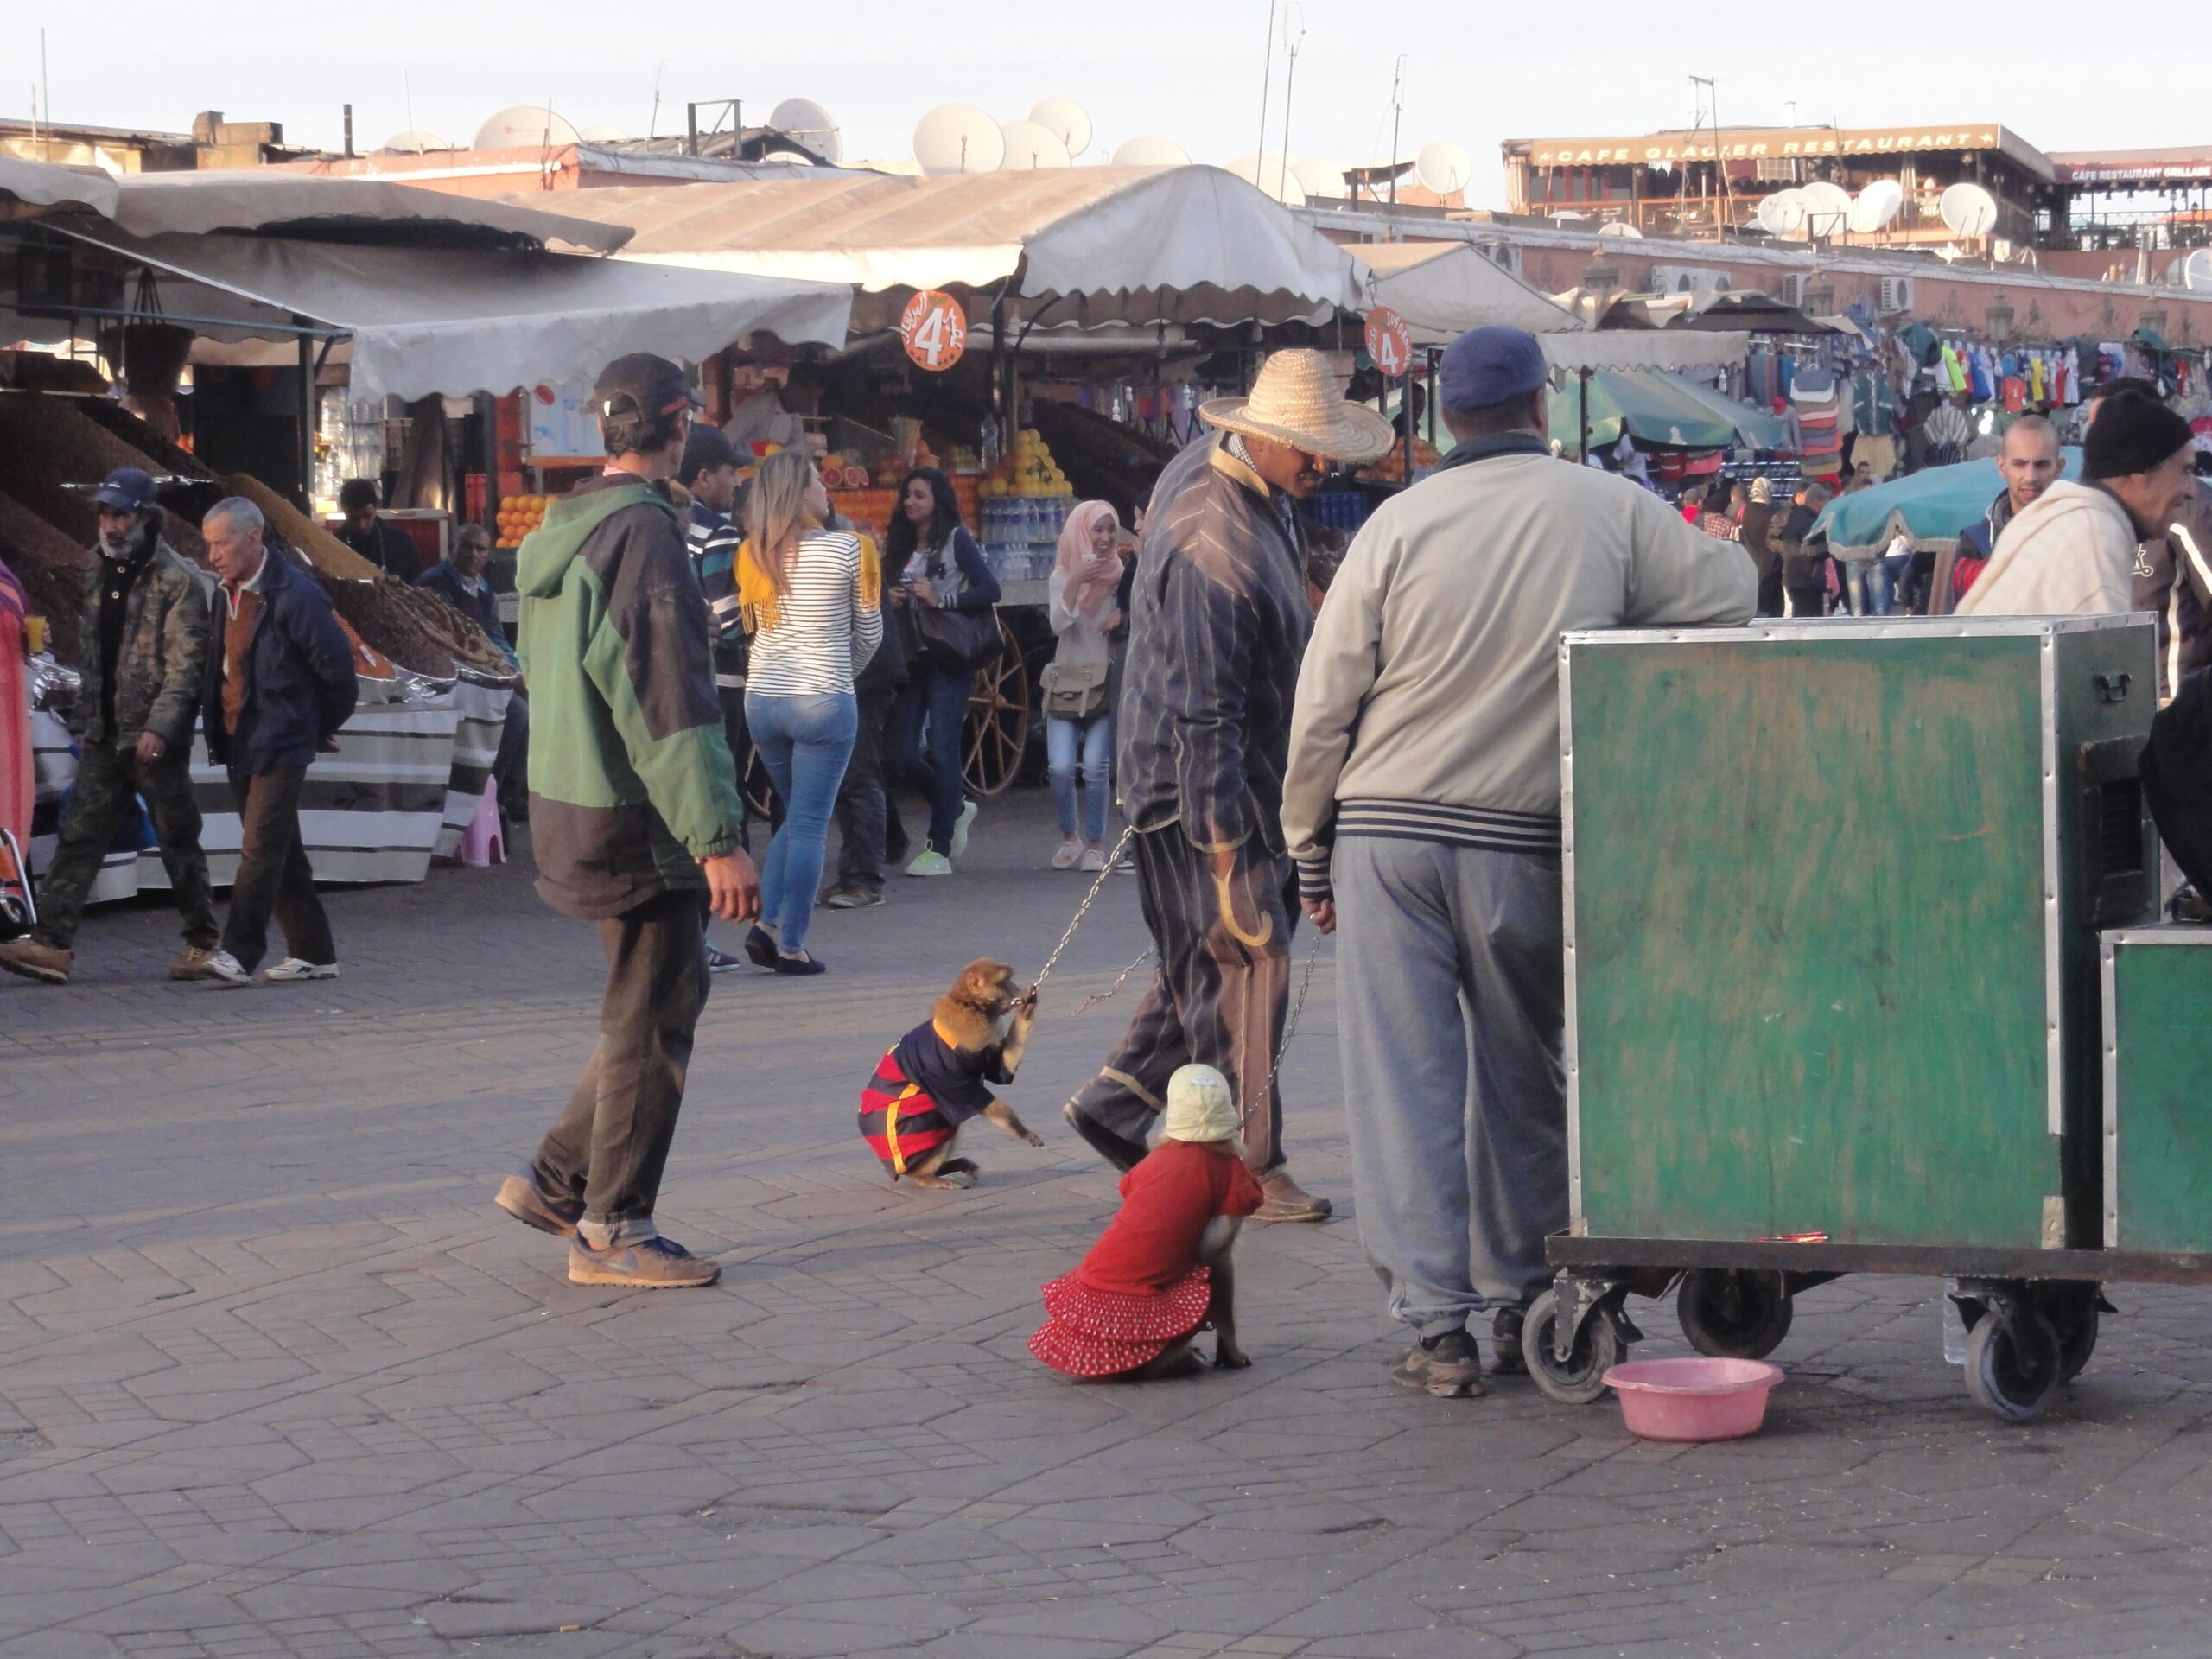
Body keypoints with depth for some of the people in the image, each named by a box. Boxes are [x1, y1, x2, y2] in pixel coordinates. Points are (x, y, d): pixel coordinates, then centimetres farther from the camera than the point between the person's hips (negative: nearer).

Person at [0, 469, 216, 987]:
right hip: (105, 738, 7)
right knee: (78, 836, 0)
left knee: (178, 840, 3)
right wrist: (86, 720, 18)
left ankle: (202, 942, 14)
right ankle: (52, 942, -4)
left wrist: (159, 727, -23)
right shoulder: (100, 573, 14)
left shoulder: (177, 580, -10)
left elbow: (186, 664, -15)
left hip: (155, 739, -7)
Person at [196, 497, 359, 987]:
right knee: (280, 853, 12)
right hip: (240, 743, 9)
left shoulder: (294, 596, -16)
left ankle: (239, 952, -15)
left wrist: (321, 729, 0)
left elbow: (337, 670, -12)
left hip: (280, 745, -9)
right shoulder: (230, 594, 10)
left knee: (261, 848, -12)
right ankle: (313, 952, 18)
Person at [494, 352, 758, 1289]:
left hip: (570, 804, 10)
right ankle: (612, 1231, 5)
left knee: (667, 995, 19)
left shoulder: (560, 532, 12)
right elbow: (671, 699, -23)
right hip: (637, 824, -10)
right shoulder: (640, 533, -18)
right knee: (650, 1022, -1)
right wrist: (719, 838, -23)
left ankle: (556, 1180, 20)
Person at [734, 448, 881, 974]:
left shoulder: (752, 556, 5)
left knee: (796, 817, 20)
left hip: (762, 699, 5)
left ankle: (767, 922, 8)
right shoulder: (844, 549, -8)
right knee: (809, 825, 1)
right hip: (823, 702, -5)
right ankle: (791, 945, 1)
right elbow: (870, 633, 1)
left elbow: (752, 628, 12)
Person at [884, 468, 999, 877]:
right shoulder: (900, 545, 14)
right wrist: (892, 600, 0)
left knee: (942, 751, -7)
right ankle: (956, 808, 28)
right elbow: (889, 591, 22)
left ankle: (940, 849, -1)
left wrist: (940, 599, -15)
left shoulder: (955, 540, -3)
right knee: (904, 754, 2)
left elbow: (990, 590, -10)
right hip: (910, 656, 6)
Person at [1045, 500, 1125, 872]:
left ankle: (1095, 844, 3)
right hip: (1066, 683, 1)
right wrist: (1076, 582, -21)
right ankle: (1069, 837, 15)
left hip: (1106, 684, -1)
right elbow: (1058, 623, -10)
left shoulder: (1121, 575, 1)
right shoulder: (1062, 577, 4)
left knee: (1095, 767, -13)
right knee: (1061, 768, -9)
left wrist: (1124, 614, -20)